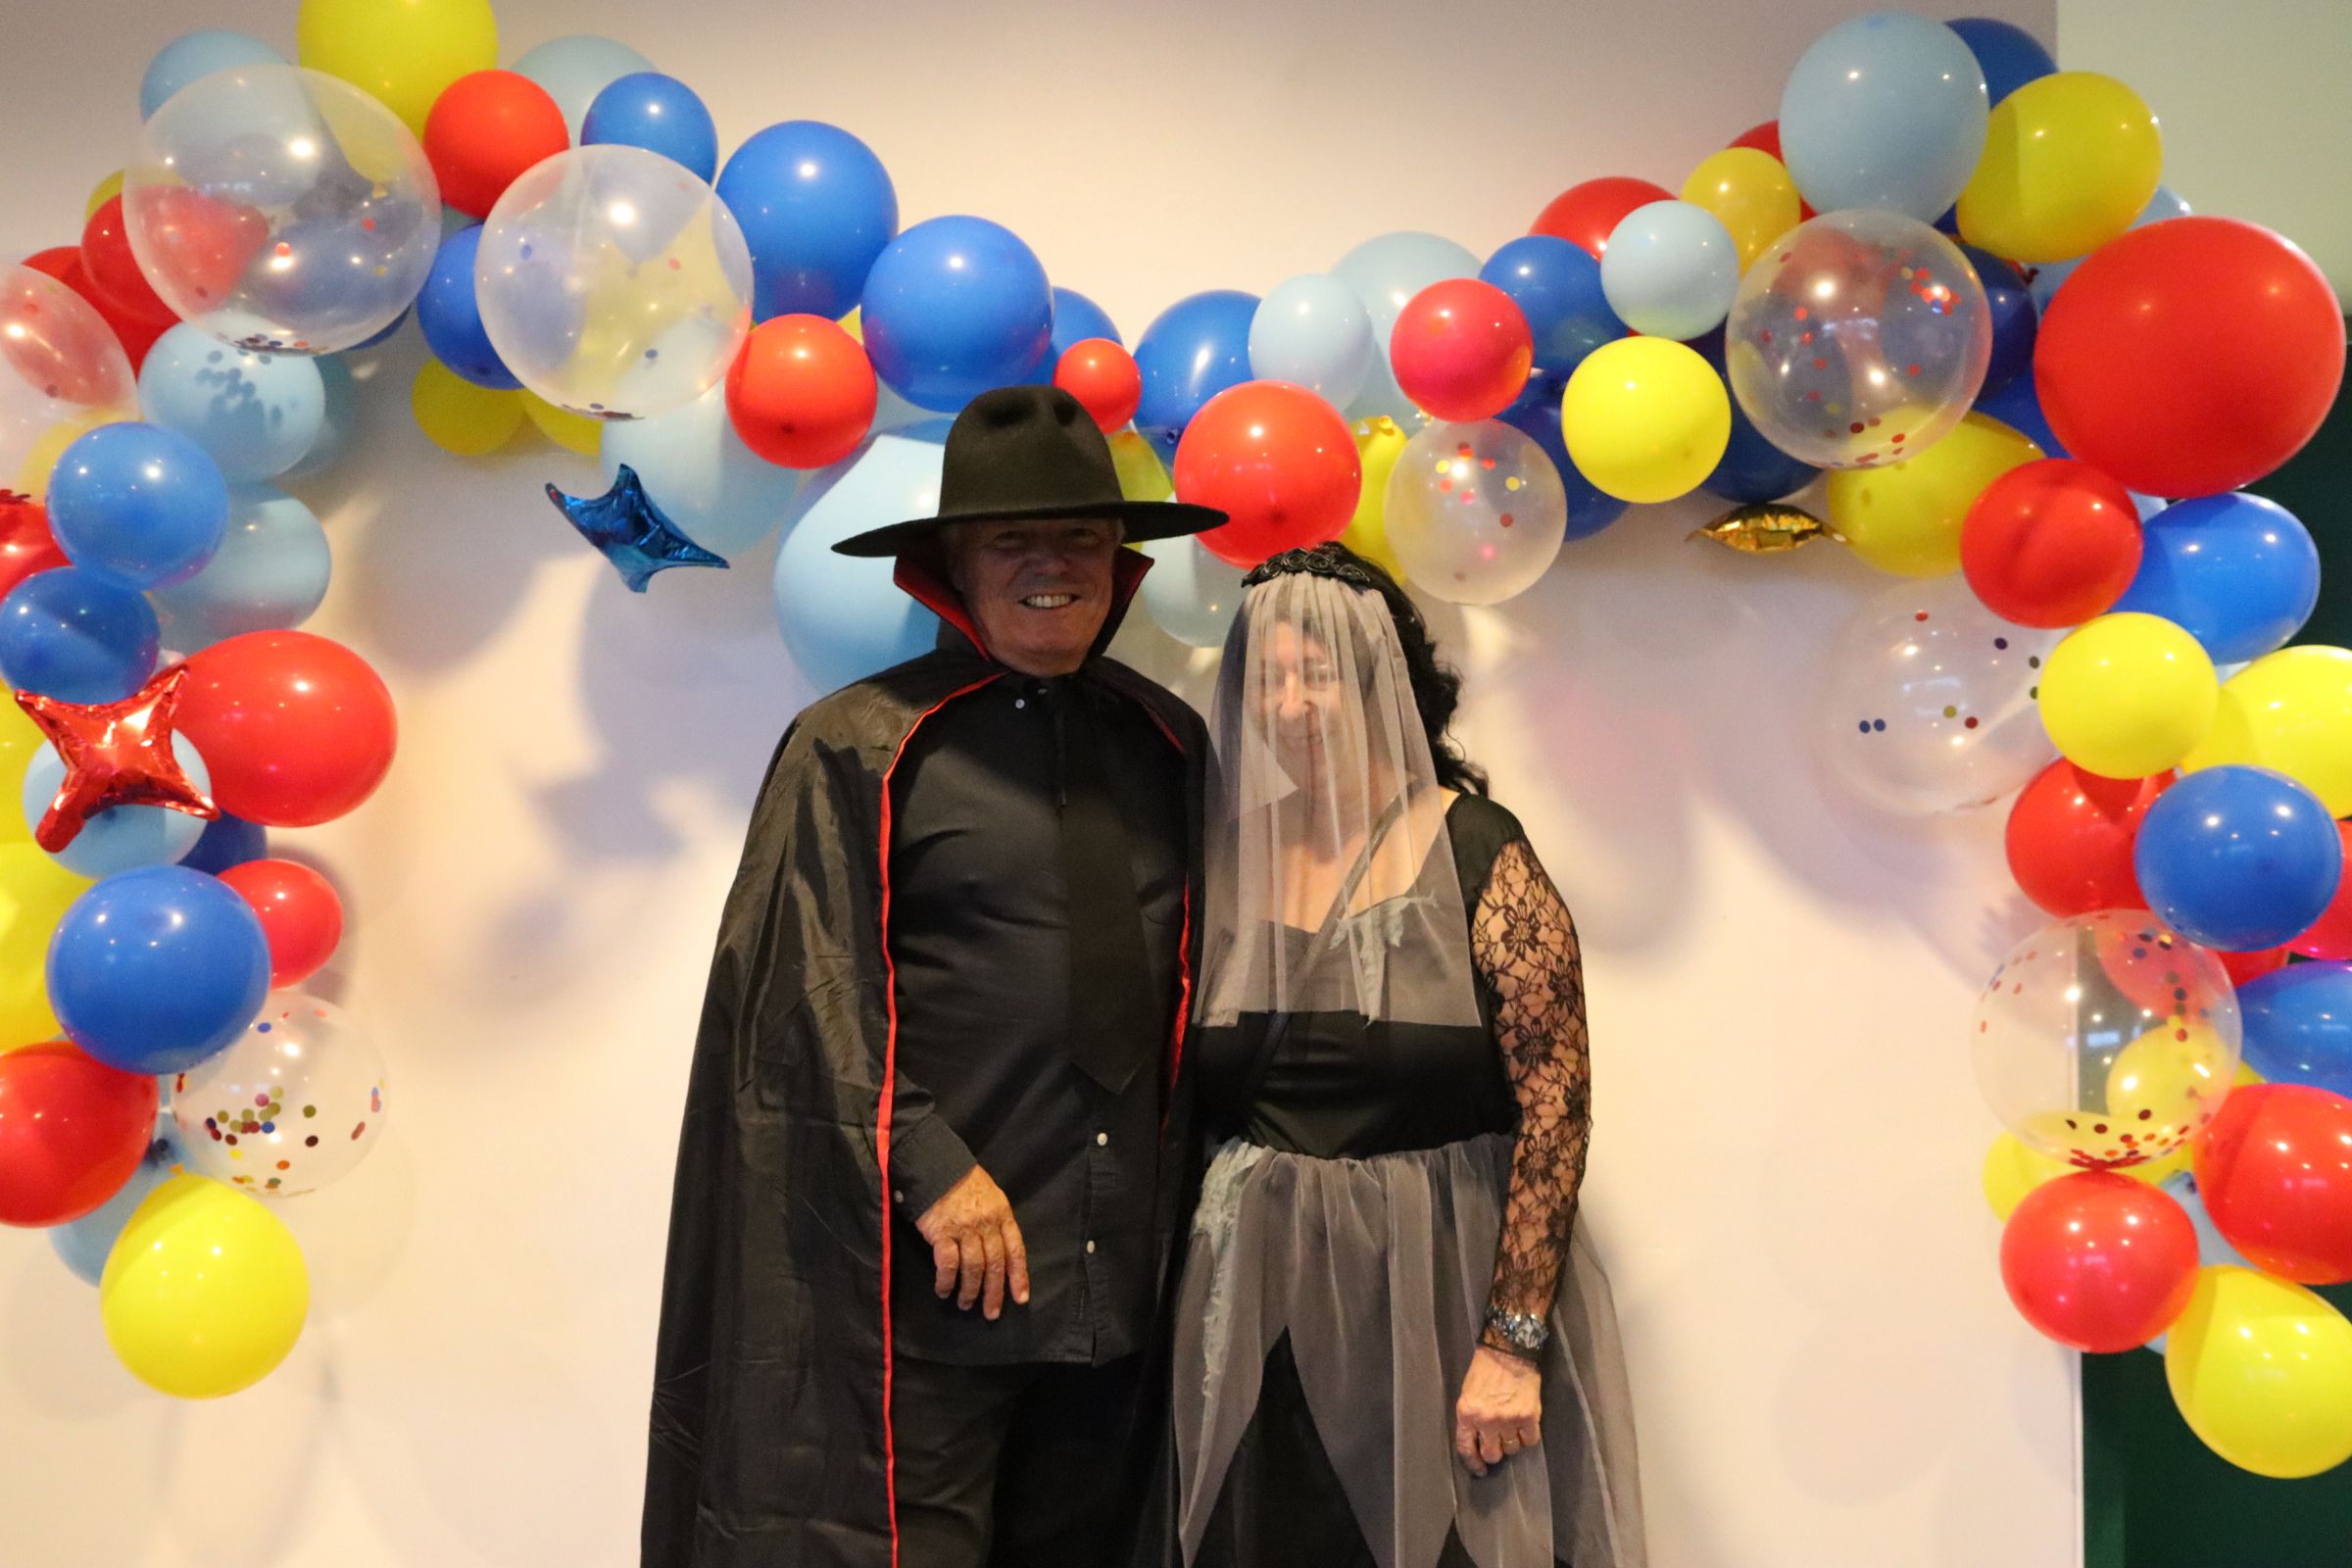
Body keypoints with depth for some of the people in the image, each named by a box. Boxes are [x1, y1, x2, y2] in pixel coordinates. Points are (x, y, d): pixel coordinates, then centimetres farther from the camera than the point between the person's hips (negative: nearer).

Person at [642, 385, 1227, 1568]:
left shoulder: (1167, 745, 11)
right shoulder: (860, 746, -4)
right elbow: (815, 988, -8)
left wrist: (1176, 1219, 12)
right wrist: (928, 1167, -15)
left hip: (1120, 1281, 5)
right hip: (925, 1282, -5)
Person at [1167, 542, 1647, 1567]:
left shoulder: (1478, 854, -7)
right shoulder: (1227, 863, 4)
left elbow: (1556, 1104, -12)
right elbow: (1177, 1095, 9)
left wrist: (1513, 1342, -16)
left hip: (1439, 1293, -3)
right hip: (1256, 1303, 3)